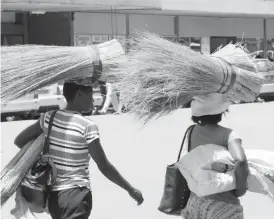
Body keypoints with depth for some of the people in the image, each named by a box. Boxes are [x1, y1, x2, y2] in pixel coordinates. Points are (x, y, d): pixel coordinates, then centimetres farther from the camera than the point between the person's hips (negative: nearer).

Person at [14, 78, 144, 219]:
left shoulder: (49, 117, 2)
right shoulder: (87, 126, -14)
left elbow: (19, 141, 9)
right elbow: (104, 167, -12)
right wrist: (130, 189, -3)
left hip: (52, 194, 7)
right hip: (76, 194, -7)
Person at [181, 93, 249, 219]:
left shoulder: (193, 132, 2)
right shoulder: (227, 134, -14)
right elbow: (240, 161, -29)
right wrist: (240, 188, -15)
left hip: (194, 202, 5)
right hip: (222, 205, -5)